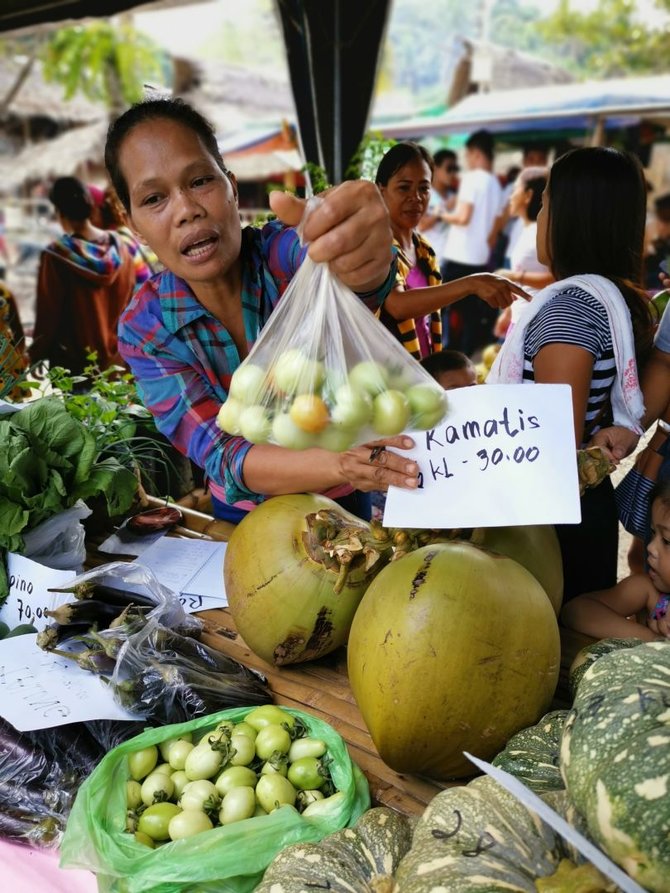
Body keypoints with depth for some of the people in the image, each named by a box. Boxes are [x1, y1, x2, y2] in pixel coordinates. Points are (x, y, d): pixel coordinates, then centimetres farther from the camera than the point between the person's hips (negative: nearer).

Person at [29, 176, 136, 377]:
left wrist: (37, 355, 3)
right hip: (117, 360, 4)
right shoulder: (119, 247, -1)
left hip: (75, 364, -4)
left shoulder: (56, 255, -15)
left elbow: (48, 314, -10)